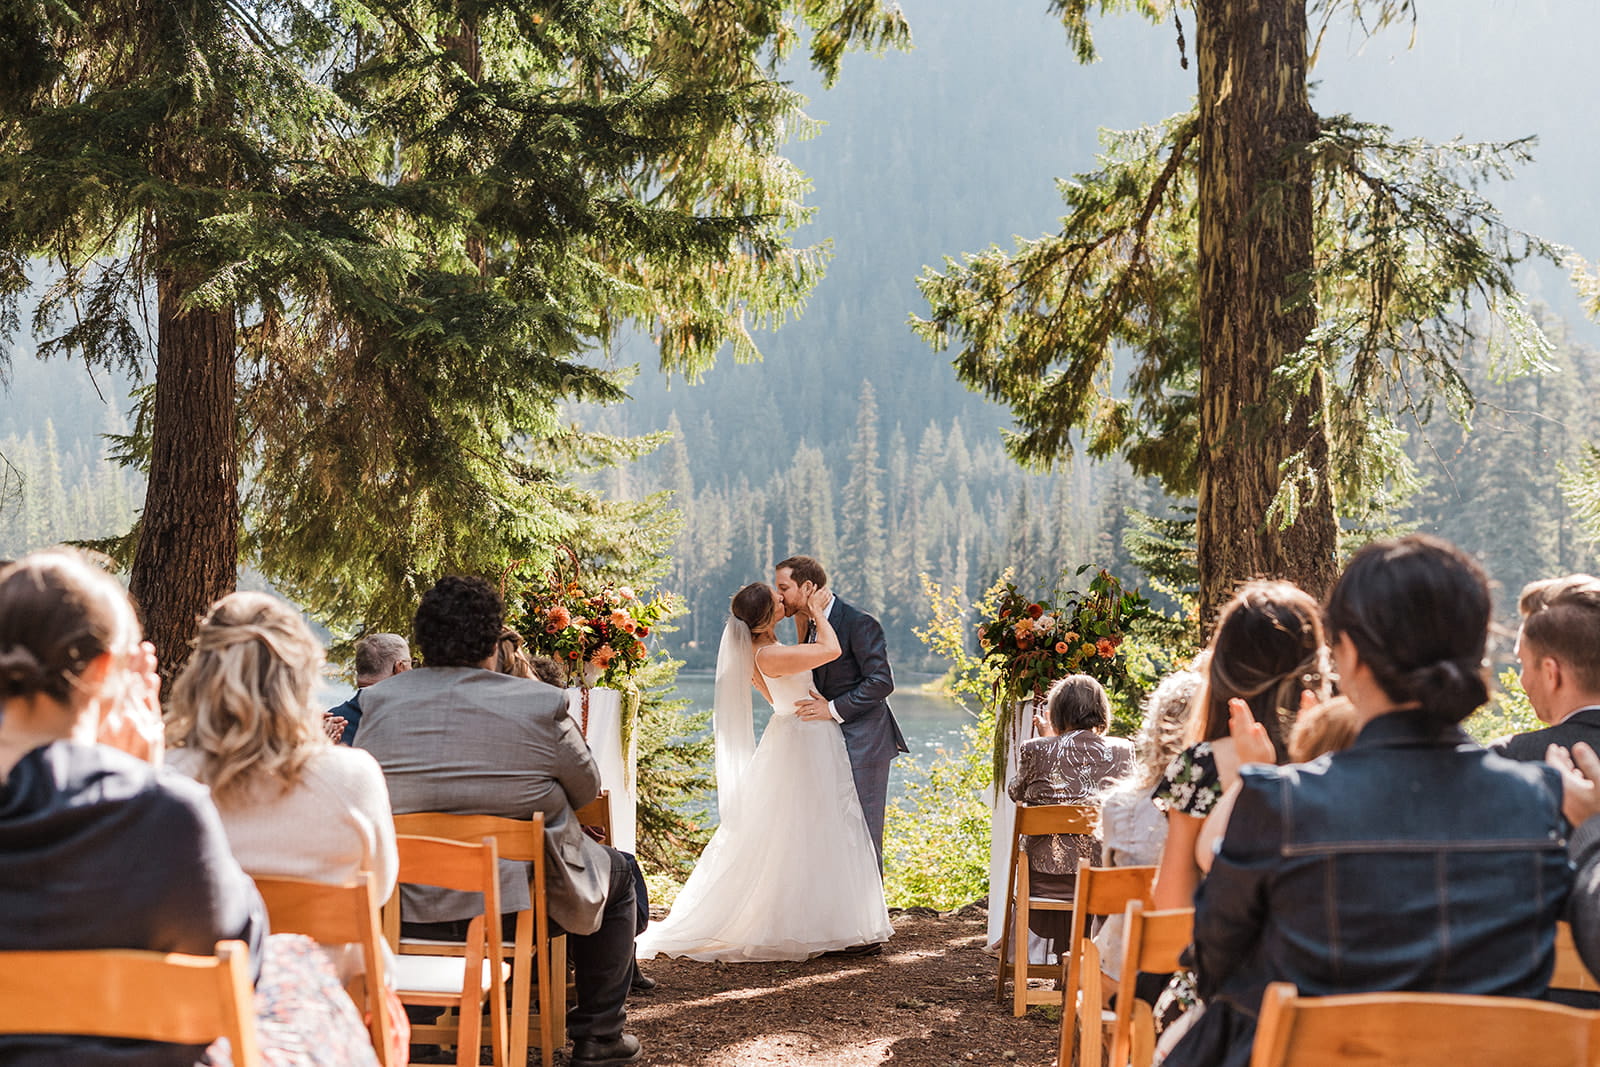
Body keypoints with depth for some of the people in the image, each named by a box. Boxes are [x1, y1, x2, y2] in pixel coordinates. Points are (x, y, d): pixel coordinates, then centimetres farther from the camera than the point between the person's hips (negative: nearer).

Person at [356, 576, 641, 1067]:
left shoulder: (380, 701, -5)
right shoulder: (541, 704, -13)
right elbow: (586, 790, 1)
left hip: (404, 908, 4)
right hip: (515, 902, -4)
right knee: (616, 873, 25)